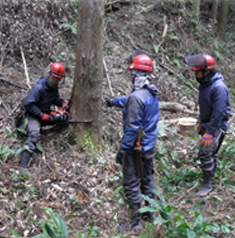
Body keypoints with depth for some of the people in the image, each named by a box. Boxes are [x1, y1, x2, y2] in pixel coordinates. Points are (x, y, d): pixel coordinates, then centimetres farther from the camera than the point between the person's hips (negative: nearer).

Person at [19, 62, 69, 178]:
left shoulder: (54, 86, 0)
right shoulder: (39, 87, -26)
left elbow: (56, 98, 18)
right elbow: (28, 104, -28)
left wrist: (63, 103, -4)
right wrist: (42, 115, -27)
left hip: (45, 113, 9)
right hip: (32, 115, -9)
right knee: (34, 135, -31)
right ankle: (23, 166, -38)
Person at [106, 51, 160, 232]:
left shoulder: (137, 97, -26)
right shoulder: (153, 92, 2)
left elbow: (132, 128, -25)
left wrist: (123, 149, -17)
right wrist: (114, 101, 36)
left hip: (136, 148, -8)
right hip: (149, 146, 9)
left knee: (132, 185, 4)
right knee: (147, 179, 22)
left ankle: (136, 223, 14)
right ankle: (150, 213, 38)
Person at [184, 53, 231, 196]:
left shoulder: (219, 87, -26)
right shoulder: (205, 83, 3)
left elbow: (219, 112, -26)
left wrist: (210, 133, -25)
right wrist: (202, 122, 21)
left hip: (217, 126, -8)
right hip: (207, 124, 8)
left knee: (206, 153, -9)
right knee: (211, 152, 18)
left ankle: (207, 185, 1)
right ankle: (211, 174, 34)